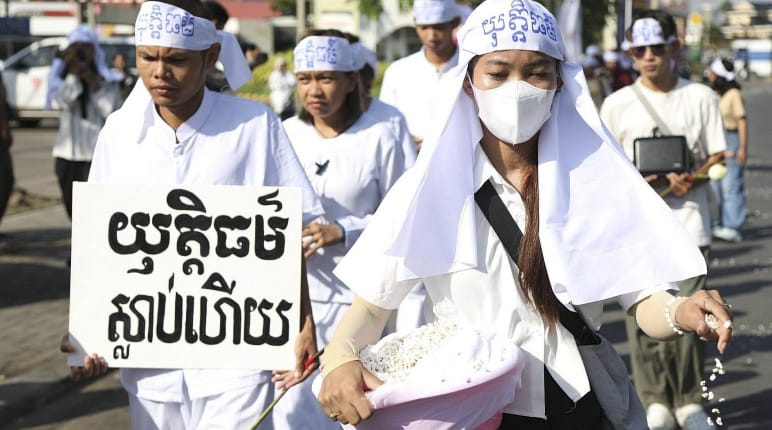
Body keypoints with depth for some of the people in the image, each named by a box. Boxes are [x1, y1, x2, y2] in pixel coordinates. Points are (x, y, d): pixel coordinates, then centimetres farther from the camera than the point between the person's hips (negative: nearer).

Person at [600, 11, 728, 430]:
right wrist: (636, 181, -14)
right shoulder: (617, 104, 4)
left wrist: (690, 179, -14)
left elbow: (718, 158, 7)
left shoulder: (700, 97, 5)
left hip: (689, 223, 0)